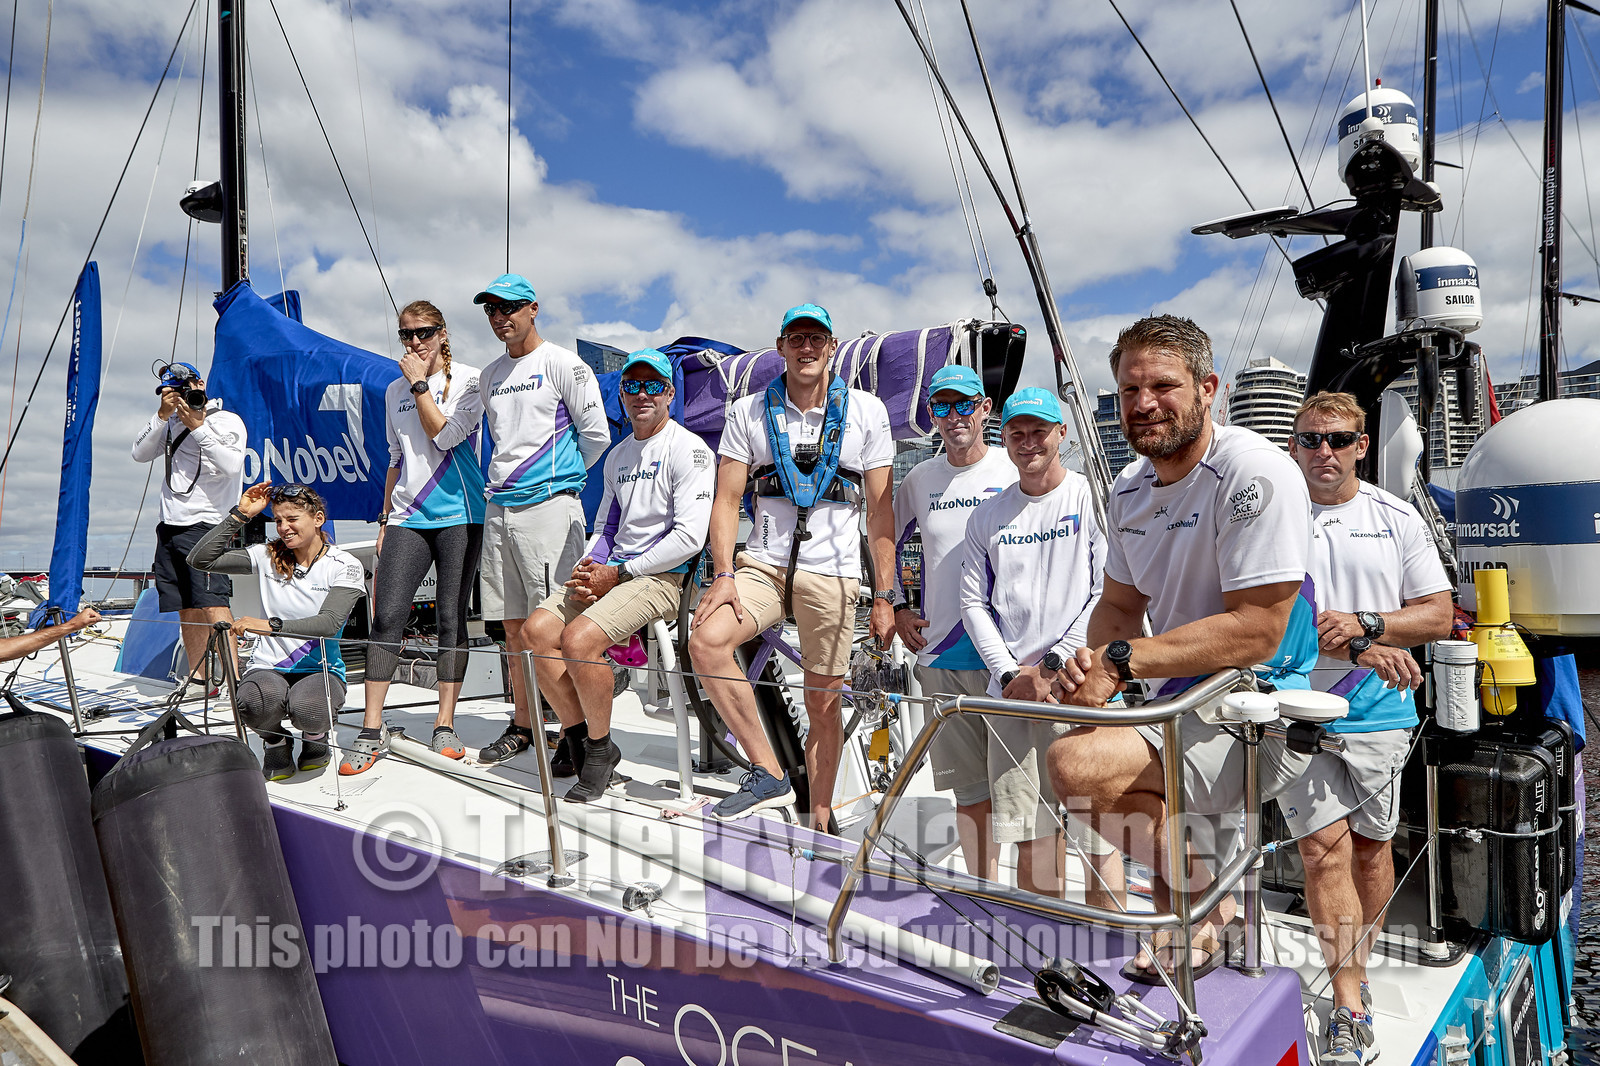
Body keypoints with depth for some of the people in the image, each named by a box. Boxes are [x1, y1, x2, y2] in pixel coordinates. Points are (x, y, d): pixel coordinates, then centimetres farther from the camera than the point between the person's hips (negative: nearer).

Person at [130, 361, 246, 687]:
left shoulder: (227, 421, 1)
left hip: (206, 524, -6)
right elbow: (140, 453, 6)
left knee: (212, 602, -17)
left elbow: (231, 466, -15)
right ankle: (198, 677, 13)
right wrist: (162, 414, -3)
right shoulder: (171, 423, 19)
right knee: (186, 608, 7)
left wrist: (198, 428, -14)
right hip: (170, 526, 6)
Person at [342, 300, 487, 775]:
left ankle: (445, 725, 10)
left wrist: (420, 384, -8)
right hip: (408, 517, 4)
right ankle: (371, 730, 0)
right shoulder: (395, 391, 16)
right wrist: (385, 519, 17)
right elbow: (396, 459, 20)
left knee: (451, 617, 0)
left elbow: (444, 435, -15)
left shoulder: (468, 380, 0)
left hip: (458, 513, -4)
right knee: (387, 616, -6)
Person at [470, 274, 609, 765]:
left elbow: (596, 433, -5)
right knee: (514, 625, 9)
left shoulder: (562, 364, -3)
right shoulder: (489, 376, 18)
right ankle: (522, 724, 19)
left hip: (548, 506, -7)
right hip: (499, 508, 7)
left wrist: (561, 476, 4)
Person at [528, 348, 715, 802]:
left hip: (665, 577, -8)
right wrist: (586, 569, 1)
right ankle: (577, 737, 2)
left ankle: (600, 750, -5)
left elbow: (689, 538, -17)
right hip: (613, 572, 8)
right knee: (539, 628, -12)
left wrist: (618, 573, -15)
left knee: (579, 638, -26)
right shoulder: (618, 456, 19)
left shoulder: (688, 449, -8)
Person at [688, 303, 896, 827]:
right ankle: (769, 775, -15)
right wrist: (724, 575, -11)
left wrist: (884, 597, -1)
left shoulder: (866, 411, 3)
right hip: (764, 564, 1)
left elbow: (882, 510, 3)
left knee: (823, 707, 3)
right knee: (706, 641, -26)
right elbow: (727, 498, 3)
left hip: (832, 575, -1)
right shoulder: (749, 411, 6)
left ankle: (820, 817, 24)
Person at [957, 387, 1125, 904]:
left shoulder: (1093, 497, 1)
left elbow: (1110, 595, -6)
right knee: (1030, 834, 8)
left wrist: (1051, 666, -10)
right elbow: (974, 603, 11)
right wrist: (1009, 672, -2)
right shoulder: (987, 516, 13)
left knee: (1097, 833, -3)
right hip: (1009, 689, 4)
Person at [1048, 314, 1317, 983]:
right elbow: (1119, 606, 11)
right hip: (1178, 704, 9)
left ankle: (1208, 900, 0)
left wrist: (1123, 661, -24)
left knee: (1075, 764, -26)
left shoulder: (1255, 473, -20)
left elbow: (1256, 633, -26)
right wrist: (1096, 660, -12)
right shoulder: (1130, 490, 6)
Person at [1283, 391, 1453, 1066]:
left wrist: (1363, 623, -13)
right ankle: (1351, 1007, 1)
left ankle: (1355, 967, 32)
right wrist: (1360, 650, -17)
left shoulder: (1397, 518, 6)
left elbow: (1438, 614, 5)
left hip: (1378, 711, 2)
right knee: (1324, 846, -7)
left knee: (1371, 846, 11)